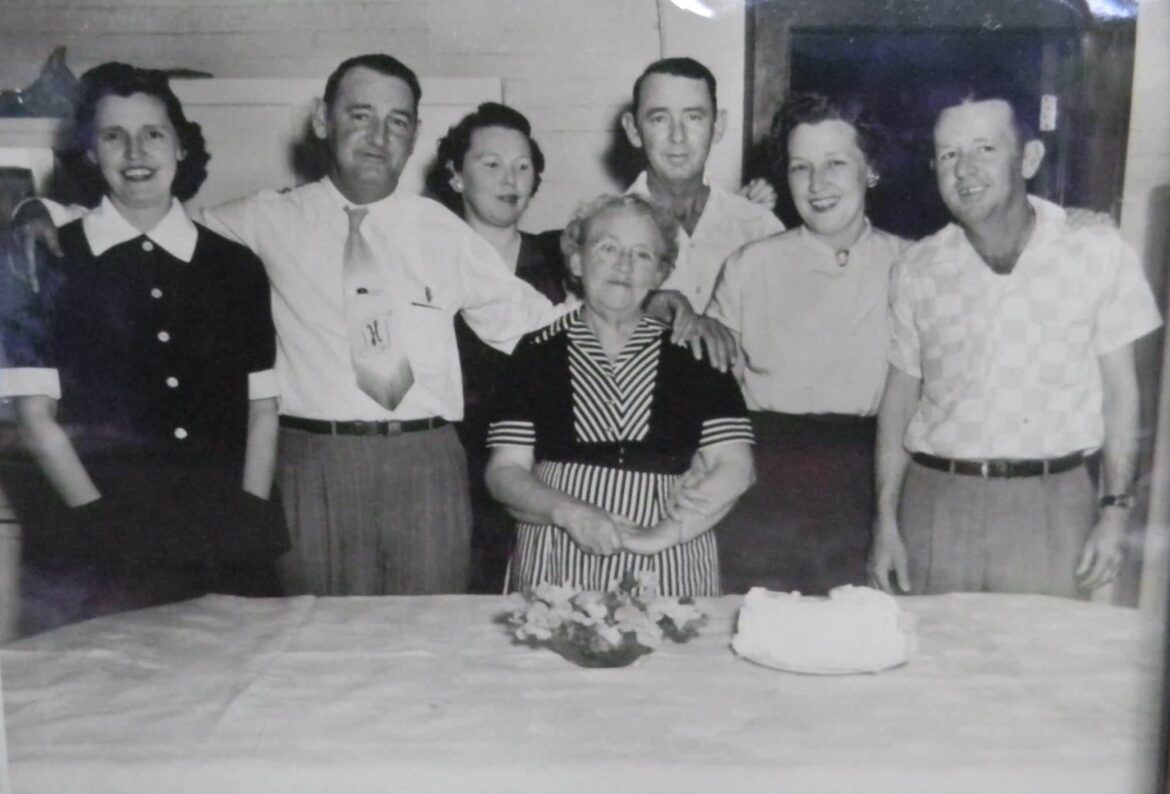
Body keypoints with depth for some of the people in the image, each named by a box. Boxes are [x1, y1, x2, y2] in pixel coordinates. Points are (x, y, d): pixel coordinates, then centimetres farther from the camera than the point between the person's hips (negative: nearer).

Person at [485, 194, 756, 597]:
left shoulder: (693, 352, 5)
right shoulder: (538, 352, 6)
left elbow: (735, 468, 0)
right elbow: (504, 472, 3)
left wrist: (660, 535, -12)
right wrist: (570, 513, -15)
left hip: (668, 568, 0)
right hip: (557, 566, 0)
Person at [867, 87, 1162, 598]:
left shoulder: (1097, 252, -1)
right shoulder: (918, 268, 3)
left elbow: (1119, 389, 4)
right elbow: (901, 396, 7)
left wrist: (1114, 510, 0)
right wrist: (885, 521, 4)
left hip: (1051, 504, -1)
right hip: (937, 501, 1)